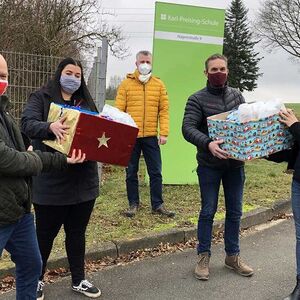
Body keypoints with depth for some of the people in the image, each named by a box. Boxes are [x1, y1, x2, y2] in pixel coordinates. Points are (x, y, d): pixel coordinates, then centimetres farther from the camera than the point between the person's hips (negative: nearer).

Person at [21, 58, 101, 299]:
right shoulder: (41, 97, -2)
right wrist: (50, 127, -37)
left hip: (83, 180, 5)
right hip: (51, 181, -4)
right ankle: (36, 279, 30)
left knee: (77, 232, 16)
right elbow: (27, 124, -17)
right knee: (46, 233, 9)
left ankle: (78, 280, 30)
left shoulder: (87, 101, 13)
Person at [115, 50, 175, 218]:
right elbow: (119, 110, -1)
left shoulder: (159, 84, 6)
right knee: (131, 172, 9)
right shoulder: (126, 84, 2)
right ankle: (133, 204, 22)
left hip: (151, 136, 1)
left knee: (156, 172, 6)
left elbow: (164, 110, 3)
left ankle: (158, 204, 18)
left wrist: (164, 133, -5)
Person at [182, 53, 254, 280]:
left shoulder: (237, 96, 7)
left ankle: (233, 256, 27)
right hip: (209, 165, -4)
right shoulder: (197, 99, -8)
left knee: (235, 211, 11)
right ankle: (204, 256, 20)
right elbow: (188, 128, -19)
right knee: (208, 211, 5)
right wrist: (207, 143, -37)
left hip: (235, 163, 4)